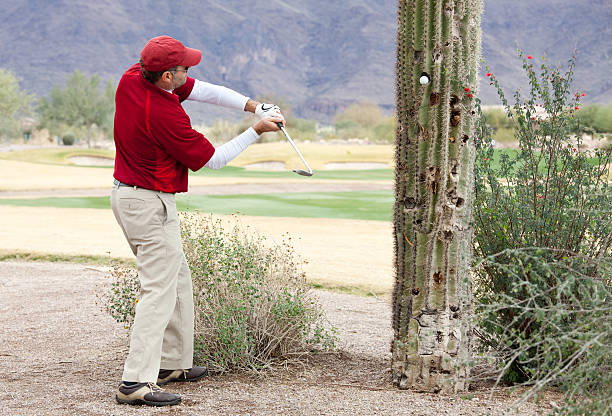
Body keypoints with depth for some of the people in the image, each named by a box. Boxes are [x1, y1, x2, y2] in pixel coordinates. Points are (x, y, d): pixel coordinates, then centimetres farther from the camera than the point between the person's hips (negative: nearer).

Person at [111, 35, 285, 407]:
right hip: (151, 205, -10)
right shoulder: (165, 114, -27)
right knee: (159, 291, -10)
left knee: (178, 279, 20)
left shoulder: (131, 79, -1)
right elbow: (210, 159, -14)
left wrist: (252, 105, -4)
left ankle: (173, 362, 28)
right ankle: (136, 382, -16)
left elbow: (203, 90, 6)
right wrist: (256, 131, -6)